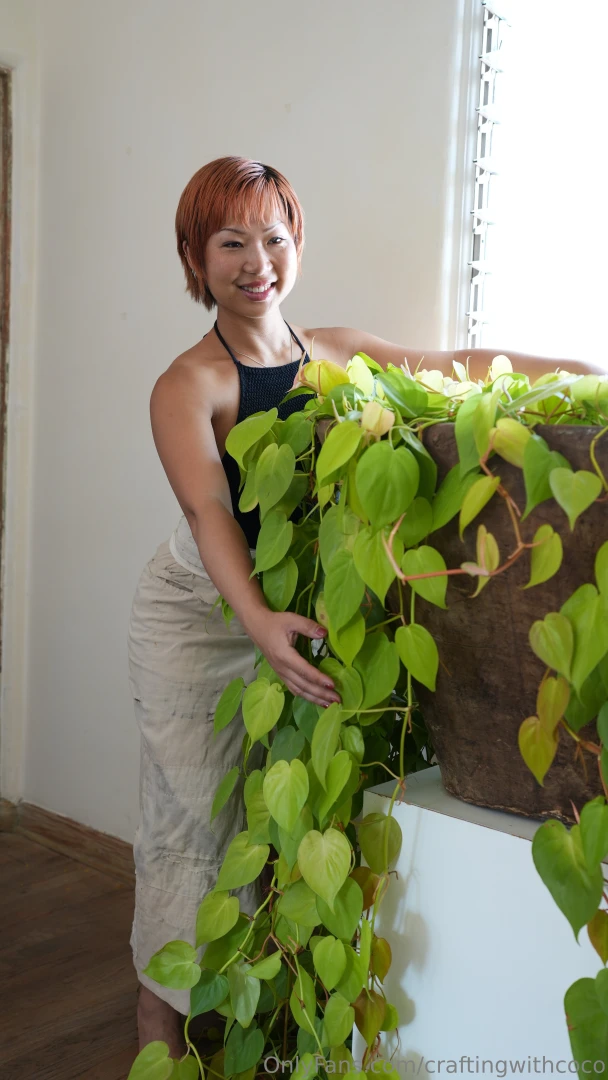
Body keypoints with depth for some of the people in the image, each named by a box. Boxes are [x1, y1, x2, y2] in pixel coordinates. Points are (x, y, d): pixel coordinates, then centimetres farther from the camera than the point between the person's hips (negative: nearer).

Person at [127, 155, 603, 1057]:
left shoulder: (338, 352, 2)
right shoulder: (188, 386, -14)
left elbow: (461, 367, 9)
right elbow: (210, 514, -28)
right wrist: (260, 621, -43)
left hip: (296, 610, 4)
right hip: (199, 615, -4)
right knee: (197, 813, 1)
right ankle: (161, 1027, 20)